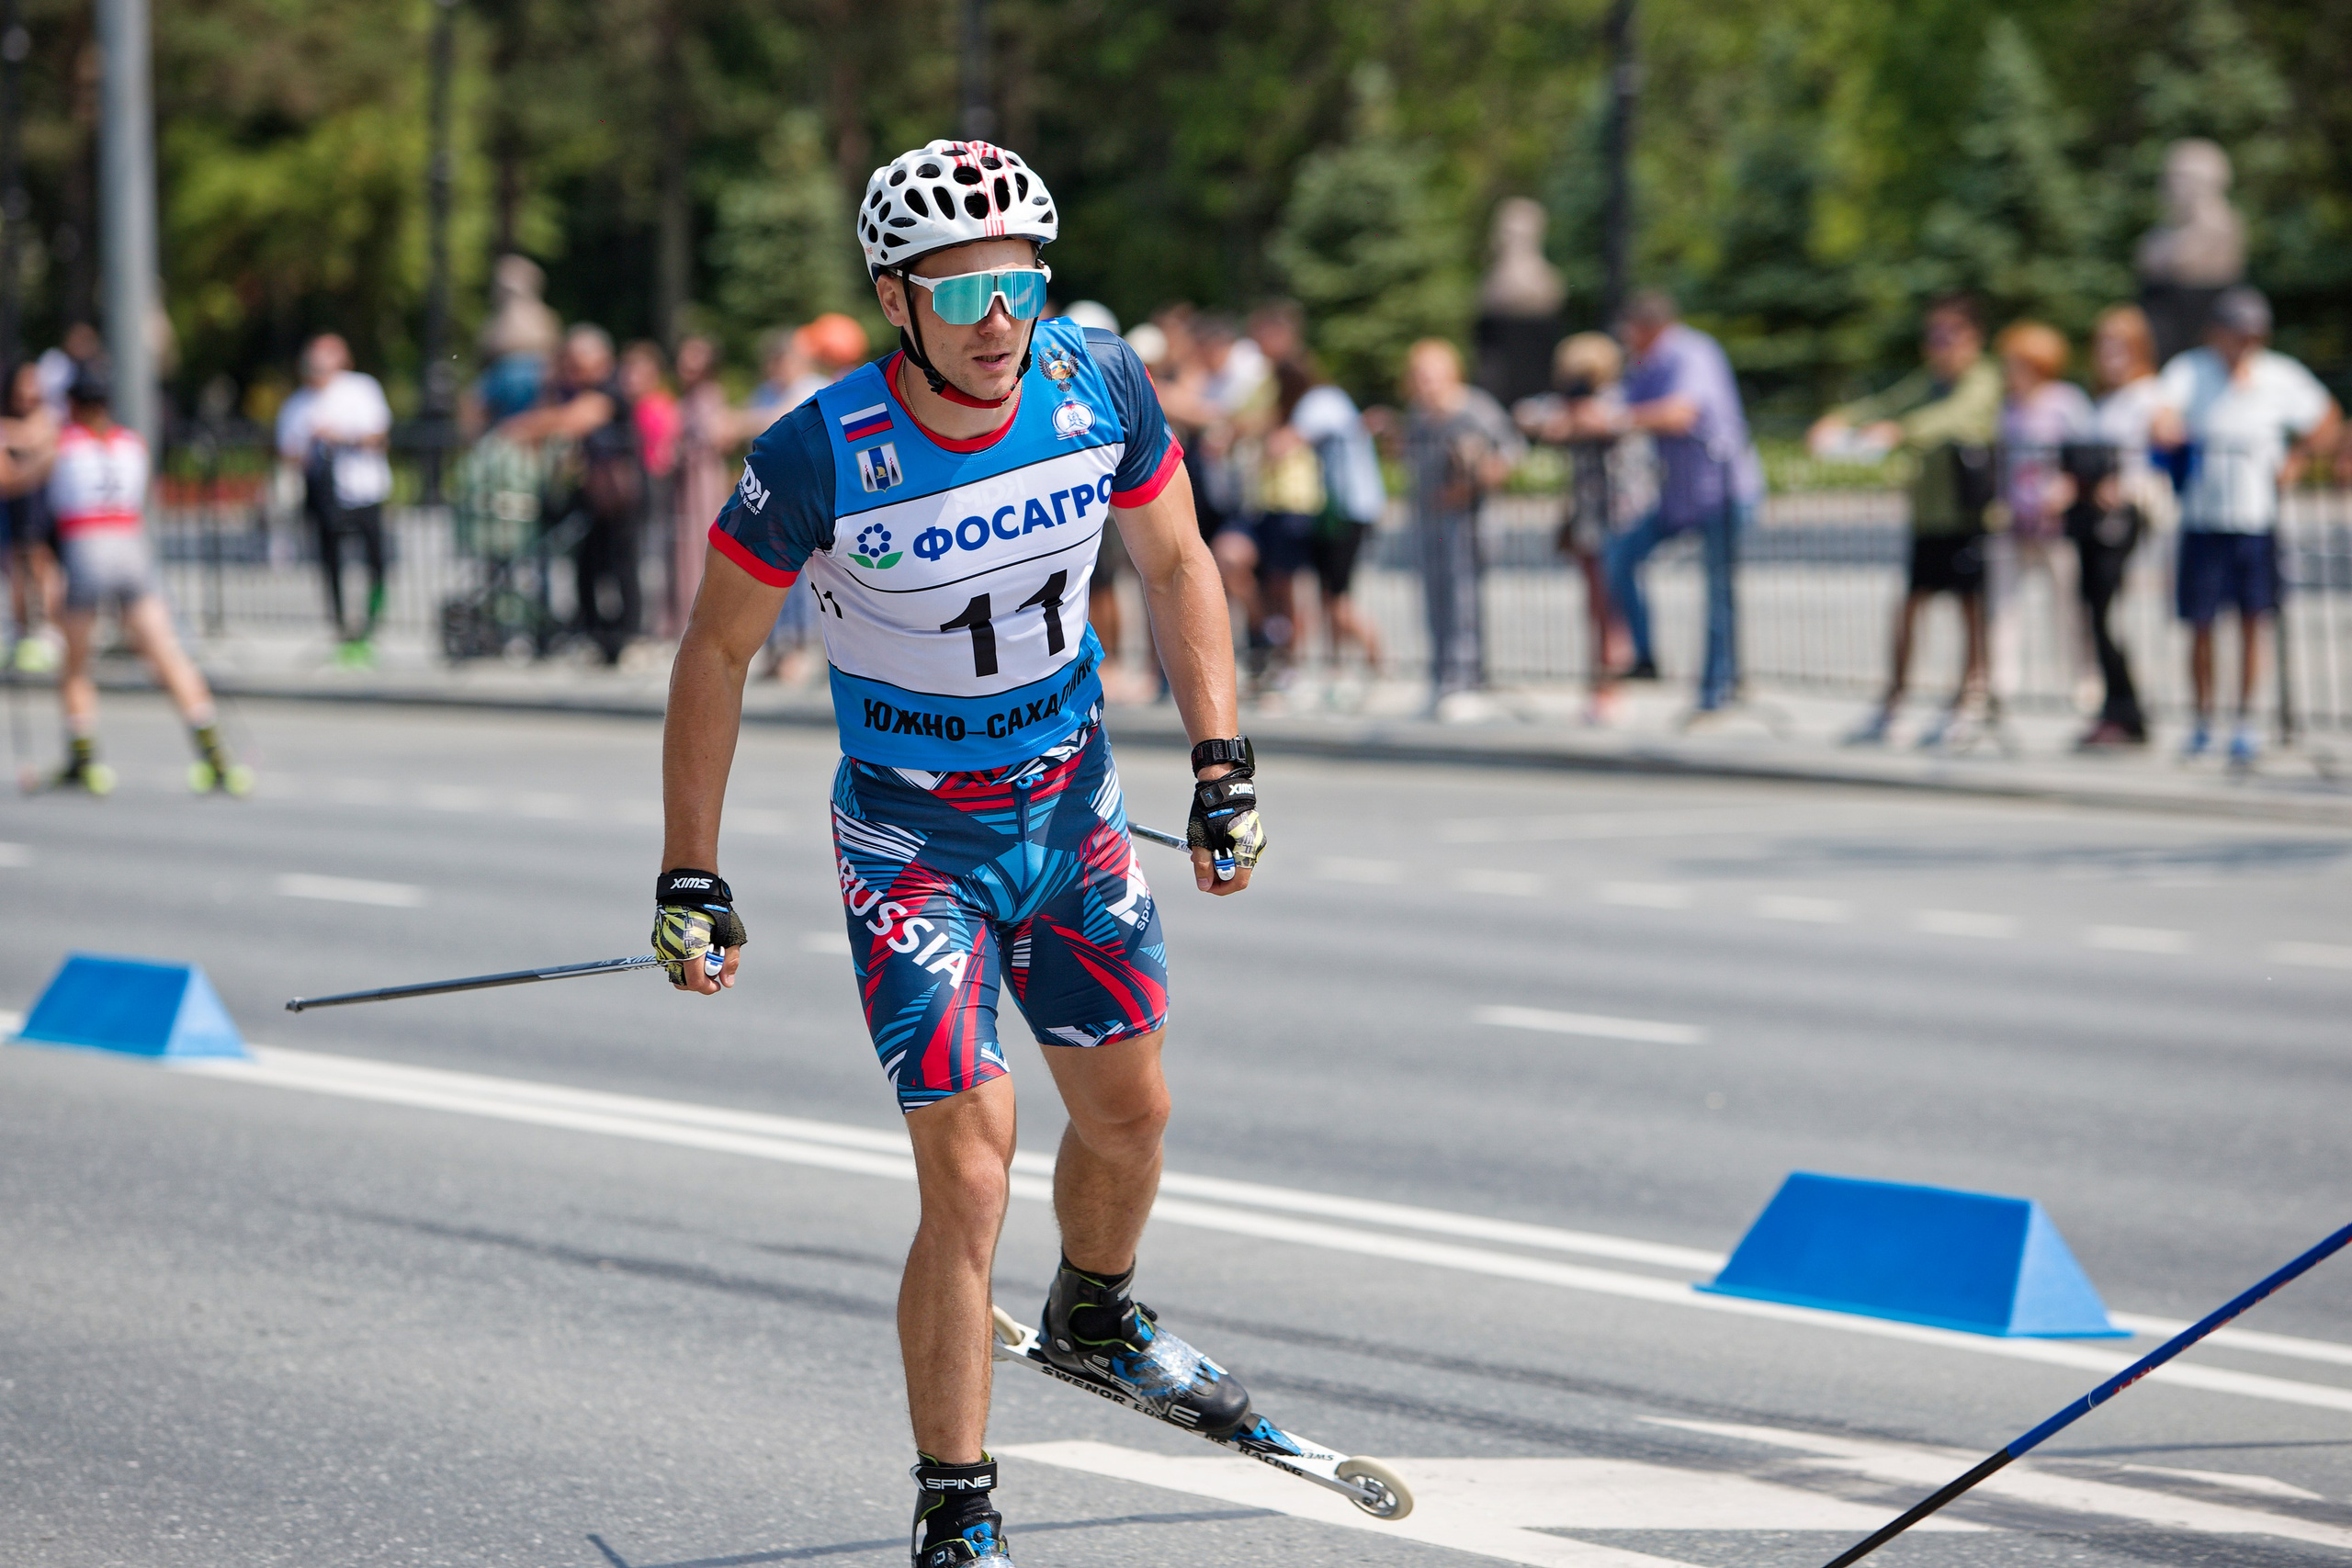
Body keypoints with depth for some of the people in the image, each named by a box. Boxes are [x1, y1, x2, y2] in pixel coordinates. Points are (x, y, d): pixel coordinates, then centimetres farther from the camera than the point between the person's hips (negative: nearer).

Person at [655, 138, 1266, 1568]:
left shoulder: (1101, 388, -14)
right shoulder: (820, 458, -25)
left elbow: (1176, 562, 4)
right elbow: (717, 654, -12)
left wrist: (1224, 764, 0)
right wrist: (691, 878, -11)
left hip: (1074, 804, 5)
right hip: (914, 843, -5)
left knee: (1130, 1114, 18)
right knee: (969, 1175, -12)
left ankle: (1095, 1321, 50)